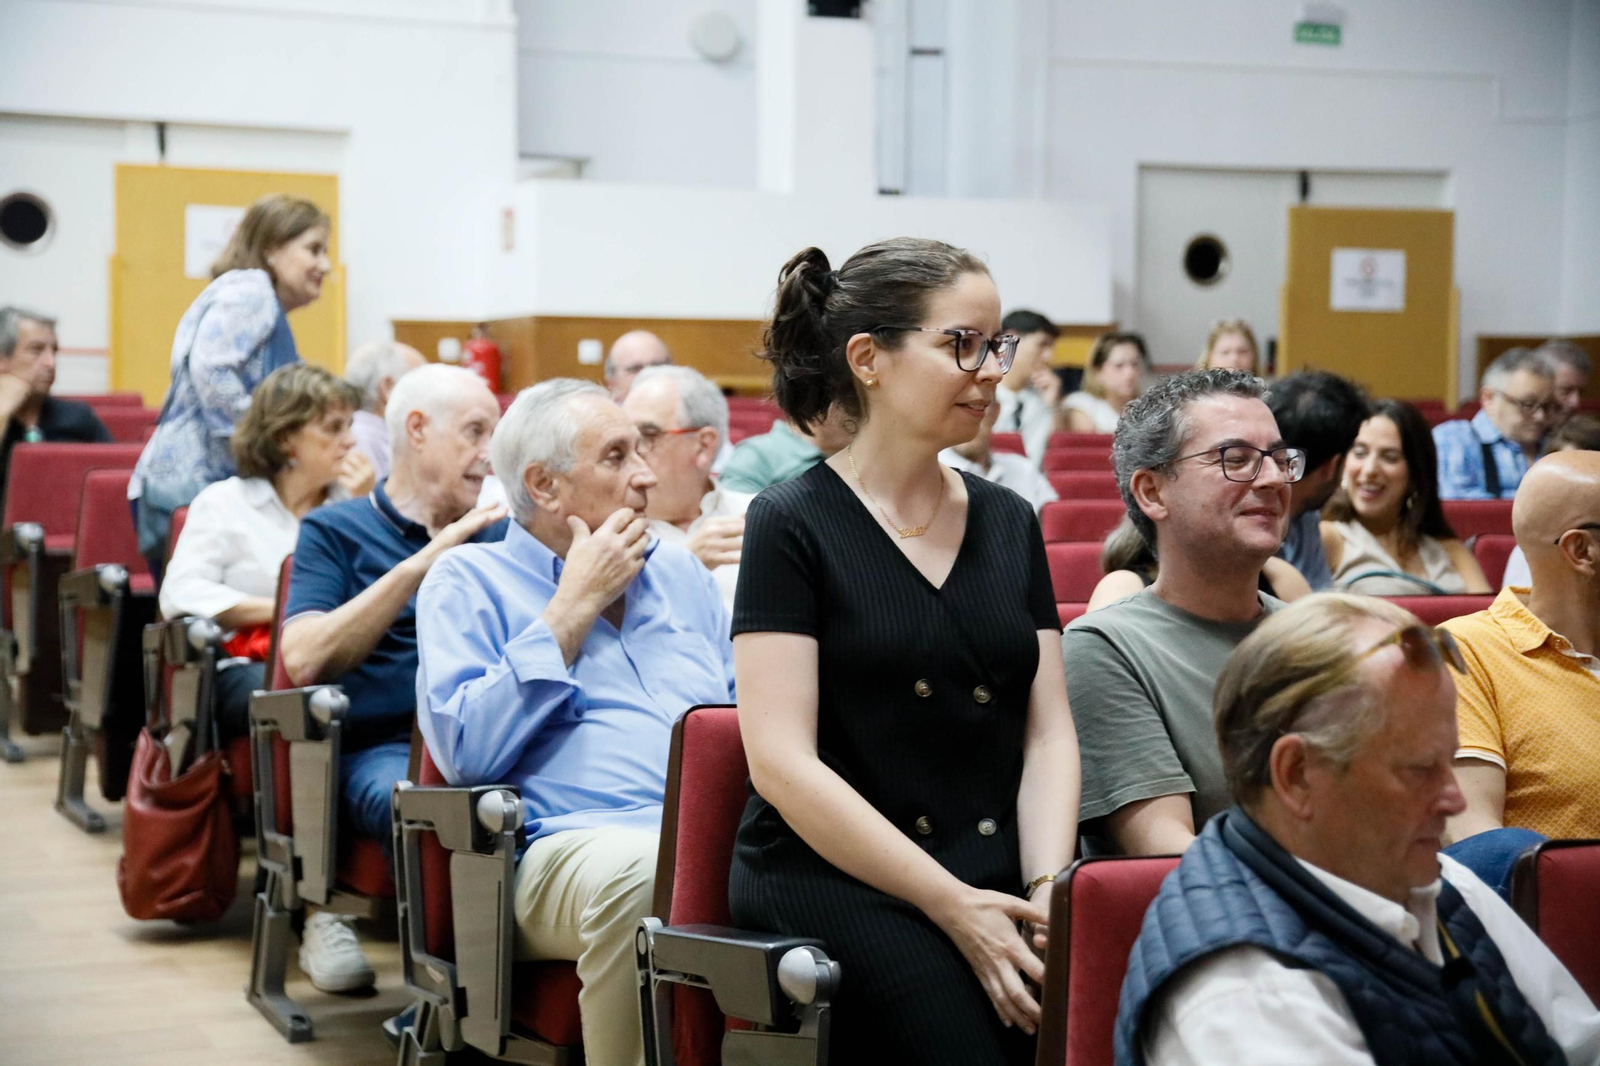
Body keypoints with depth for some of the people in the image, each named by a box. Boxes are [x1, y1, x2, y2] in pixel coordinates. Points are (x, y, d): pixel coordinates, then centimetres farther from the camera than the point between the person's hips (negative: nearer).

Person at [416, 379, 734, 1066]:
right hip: (574, 846, -4)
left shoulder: (679, 571, 27)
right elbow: (465, 751, -6)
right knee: (643, 875, -40)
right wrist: (576, 605, -1)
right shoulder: (468, 581, 10)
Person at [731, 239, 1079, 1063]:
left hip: (994, 876, 5)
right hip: (832, 878, -5)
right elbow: (783, 762, -9)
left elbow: (1048, 733, 11)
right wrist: (953, 906, -14)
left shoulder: (1009, 523, 15)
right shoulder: (792, 525, -1)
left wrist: (1045, 888, -8)